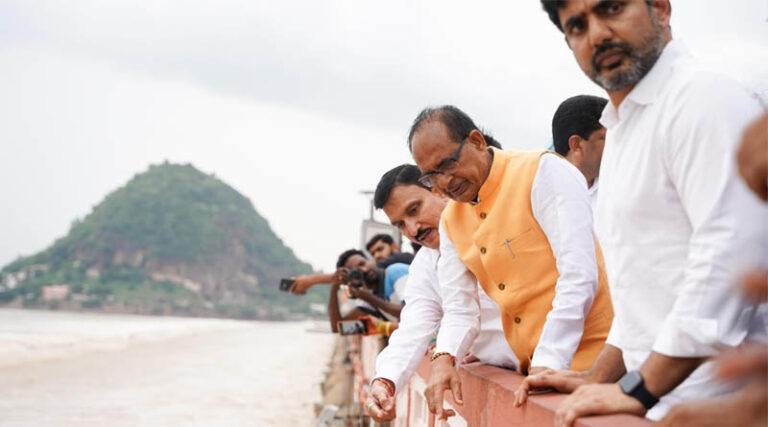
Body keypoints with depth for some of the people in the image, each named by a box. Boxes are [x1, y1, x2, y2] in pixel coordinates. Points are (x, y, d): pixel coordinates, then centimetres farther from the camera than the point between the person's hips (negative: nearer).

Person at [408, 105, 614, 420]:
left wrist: (547, 365, -23)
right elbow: (460, 307, 13)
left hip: (587, 358, -6)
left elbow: (580, 277, -19)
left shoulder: (544, 172, -11)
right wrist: (444, 358, -8)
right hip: (532, 369, 6)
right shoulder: (450, 220, 11)